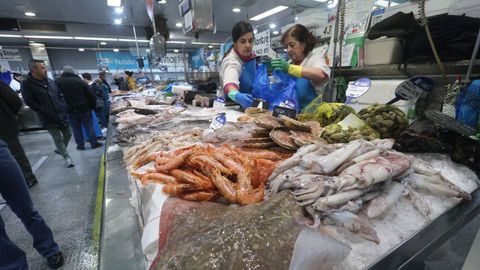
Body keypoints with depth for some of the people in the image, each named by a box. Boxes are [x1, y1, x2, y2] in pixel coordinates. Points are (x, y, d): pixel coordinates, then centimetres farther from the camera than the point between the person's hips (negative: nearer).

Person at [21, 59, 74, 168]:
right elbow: (30, 102, -13)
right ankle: (67, 157, 15)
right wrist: (46, 112, -14)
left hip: (62, 114, 5)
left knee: (68, 134, 14)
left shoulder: (50, 81, 7)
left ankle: (60, 150, 39)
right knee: (58, 139, 1)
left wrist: (64, 107, 3)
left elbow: (60, 95, 15)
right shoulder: (27, 84, -10)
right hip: (49, 118, -5)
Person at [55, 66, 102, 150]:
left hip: (70, 110, 1)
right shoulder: (80, 81, -5)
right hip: (84, 108, -1)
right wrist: (92, 106, 3)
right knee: (89, 126, 5)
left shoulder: (57, 82, 0)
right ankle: (94, 143, 7)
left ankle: (80, 145, 17)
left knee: (76, 128, 11)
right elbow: (91, 95, -7)